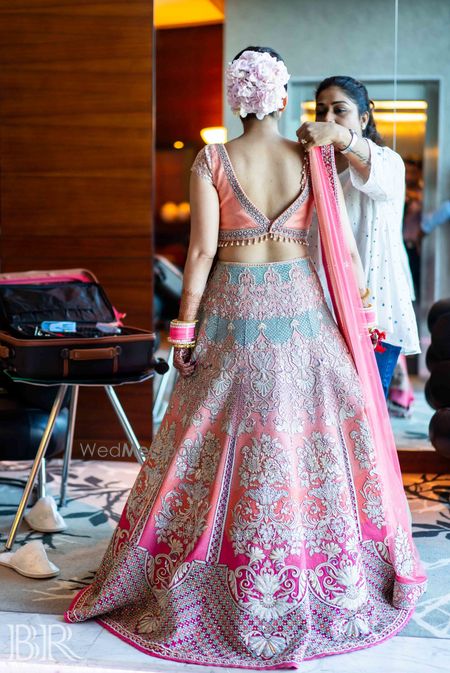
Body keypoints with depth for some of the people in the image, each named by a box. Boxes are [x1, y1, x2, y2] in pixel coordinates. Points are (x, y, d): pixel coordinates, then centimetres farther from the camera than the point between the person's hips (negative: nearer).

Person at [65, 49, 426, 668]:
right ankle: (328, 588, 23)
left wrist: (184, 326, -4)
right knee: (309, 435, 11)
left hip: (233, 310, -1)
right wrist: (362, 314, 10)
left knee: (222, 442, 7)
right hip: (299, 309, 1)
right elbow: (344, 250, 0)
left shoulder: (212, 162, -4)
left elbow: (202, 250, -9)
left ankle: (179, 589, 20)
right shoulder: (314, 161, 0)